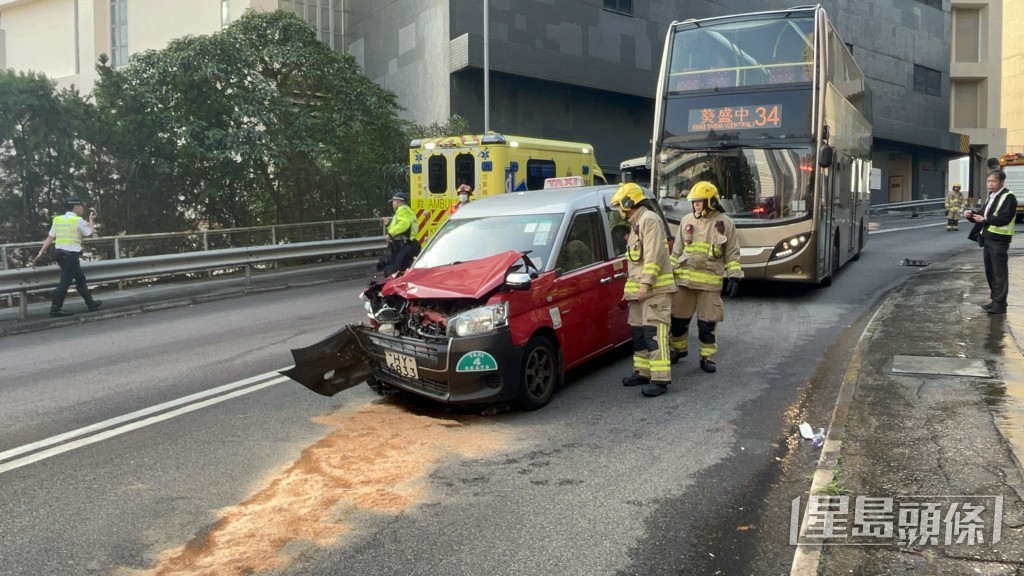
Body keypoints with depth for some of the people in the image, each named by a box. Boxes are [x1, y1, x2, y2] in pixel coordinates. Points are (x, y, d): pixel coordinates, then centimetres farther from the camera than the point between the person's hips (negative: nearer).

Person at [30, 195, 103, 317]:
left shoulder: (58, 219, 9)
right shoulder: (78, 220, -10)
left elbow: (50, 238, 7)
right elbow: (89, 234, 4)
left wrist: (41, 253, 8)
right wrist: (91, 220, 18)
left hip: (59, 253, 8)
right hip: (71, 255, -8)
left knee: (80, 278, 18)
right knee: (65, 282, -3)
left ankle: (91, 304, 25)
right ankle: (55, 310, 0)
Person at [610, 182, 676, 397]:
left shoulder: (649, 220, -11)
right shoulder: (636, 224, 22)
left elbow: (654, 256, -20)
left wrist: (646, 284, -23)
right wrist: (631, 287, 22)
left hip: (655, 289, -10)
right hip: (639, 289, 10)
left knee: (654, 333, -13)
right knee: (639, 332, 13)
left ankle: (660, 379, -15)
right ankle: (643, 372, 22)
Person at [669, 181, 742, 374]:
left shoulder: (725, 223, -1)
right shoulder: (686, 221, 8)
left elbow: (732, 254, 2)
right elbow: (677, 250, 14)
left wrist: (734, 277, -5)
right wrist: (670, 271, 12)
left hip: (710, 282, -3)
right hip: (684, 279, 3)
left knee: (707, 322, 1)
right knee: (678, 318, 8)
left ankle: (707, 357, 14)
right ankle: (678, 349, 29)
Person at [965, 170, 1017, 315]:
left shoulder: (1008, 197, -11)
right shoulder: (992, 197, 17)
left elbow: (1005, 218, -20)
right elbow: (985, 216, 20)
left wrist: (985, 219, -25)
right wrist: (972, 215, 2)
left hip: (999, 239, -9)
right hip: (988, 238, 9)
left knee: (999, 272, -7)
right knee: (990, 271, 13)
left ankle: (1000, 304, -4)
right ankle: (995, 300, 22)